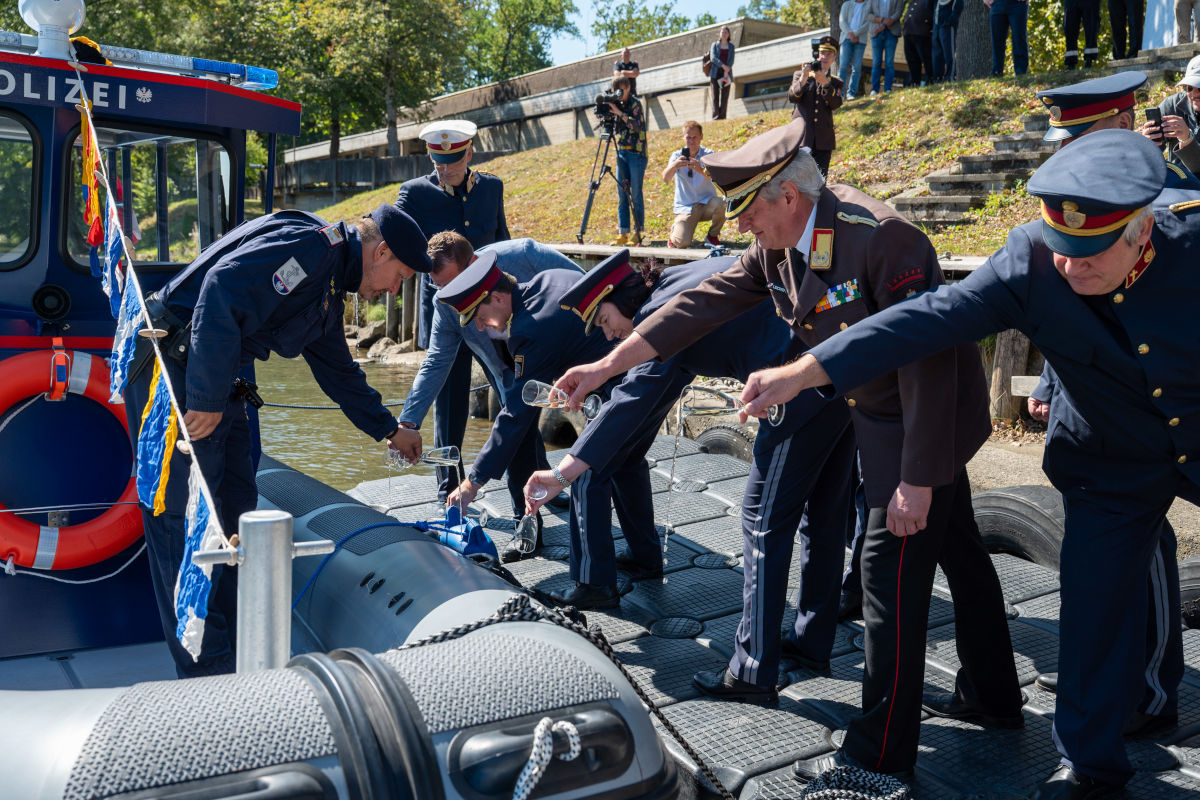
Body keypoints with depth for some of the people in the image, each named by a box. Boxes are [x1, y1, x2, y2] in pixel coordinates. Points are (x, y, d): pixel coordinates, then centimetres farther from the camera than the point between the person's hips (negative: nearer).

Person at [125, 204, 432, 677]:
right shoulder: (311, 245, -14)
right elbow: (224, 289, -27)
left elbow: (339, 371, 32)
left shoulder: (329, 288, 19)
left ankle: (236, 656, 22)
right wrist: (208, 399, -26)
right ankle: (208, 674, -1)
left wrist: (388, 430, 40)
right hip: (170, 370, -11)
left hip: (214, 386, 11)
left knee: (234, 511, 12)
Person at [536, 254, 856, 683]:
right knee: (825, 512, 17)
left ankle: (752, 673, 5)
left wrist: (562, 472, -17)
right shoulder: (678, 280, 22)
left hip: (807, 375, -10)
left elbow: (632, 402, -15)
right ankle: (813, 644, 31)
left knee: (764, 522, -1)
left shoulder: (663, 310, -5)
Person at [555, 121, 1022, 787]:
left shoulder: (880, 237, -30)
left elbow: (926, 358, -30)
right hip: (879, 414, 9)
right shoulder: (775, 249, -3)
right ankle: (992, 699, 39)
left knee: (892, 576, -5)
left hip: (926, 421, -9)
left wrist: (917, 477, -28)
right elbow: (704, 306, -3)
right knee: (959, 555, 21)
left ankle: (880, 753, 9)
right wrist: (605, 366, -7)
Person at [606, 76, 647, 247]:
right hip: (621, 153, 7)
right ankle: (623, 233, 5)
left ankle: (638, 233, 3)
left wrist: (619, 113, -25)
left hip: (636, 154, -7)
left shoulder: (635, 103, -8)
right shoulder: (617, 104, 10)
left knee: (635, 194, -4)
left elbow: (637, 126, -21)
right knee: (621, 194, 4)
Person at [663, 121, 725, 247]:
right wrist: (674, 166, -41)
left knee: (719, 204, -34)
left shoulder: (708, 154, -3)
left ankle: (713, 235, -3)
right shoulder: (677, 156, -2)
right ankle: (675, 229, 16)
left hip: (706, 203, 1)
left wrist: (701, 170, -45)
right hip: (685, 207, -1)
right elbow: (665, 179, -19)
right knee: (683, 242, -24)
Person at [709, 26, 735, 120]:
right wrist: (723, 66, -18)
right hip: (715, 72, -1)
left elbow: (731, 60, 3)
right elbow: (713, 58, -5)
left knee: (725, 95, -7)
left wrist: (726, 72, -13)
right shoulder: (715, 45, 10)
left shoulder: (731, 46, 13)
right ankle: (715, 116, -14)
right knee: (715, 95, -10)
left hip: (726, 73, 1)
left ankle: (722, 116, -9)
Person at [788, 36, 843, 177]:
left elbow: (836, 104, -6)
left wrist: (825, 83, -22)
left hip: (823, 142, 2)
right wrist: (802, 80, -26)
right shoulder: (799, 74, 11)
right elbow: (791, 97, -7)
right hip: (800, 138, -2)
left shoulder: (836, 83, 15)